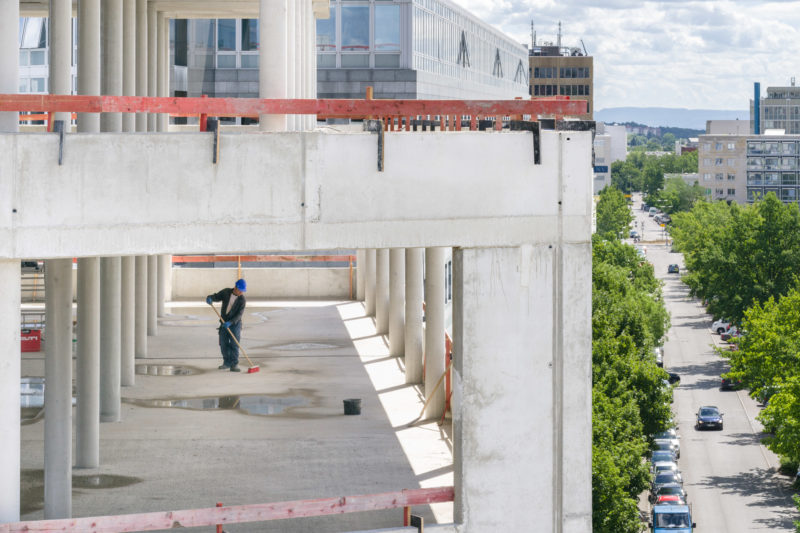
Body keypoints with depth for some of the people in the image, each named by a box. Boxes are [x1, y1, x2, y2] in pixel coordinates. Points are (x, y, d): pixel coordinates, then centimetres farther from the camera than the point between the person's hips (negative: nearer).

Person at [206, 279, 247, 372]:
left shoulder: (242, 300, -12)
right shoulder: (226, 292, -3)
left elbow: (239, 314, -18)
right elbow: (216, 297, -2)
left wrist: (230, 322, -31)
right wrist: (209, 298, -27)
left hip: (235, 323, -3)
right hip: (224, 323, 3)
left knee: (234, 344, -10)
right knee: (223, 344, 5)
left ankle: (234, 365, -9)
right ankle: (227, 363, 17)